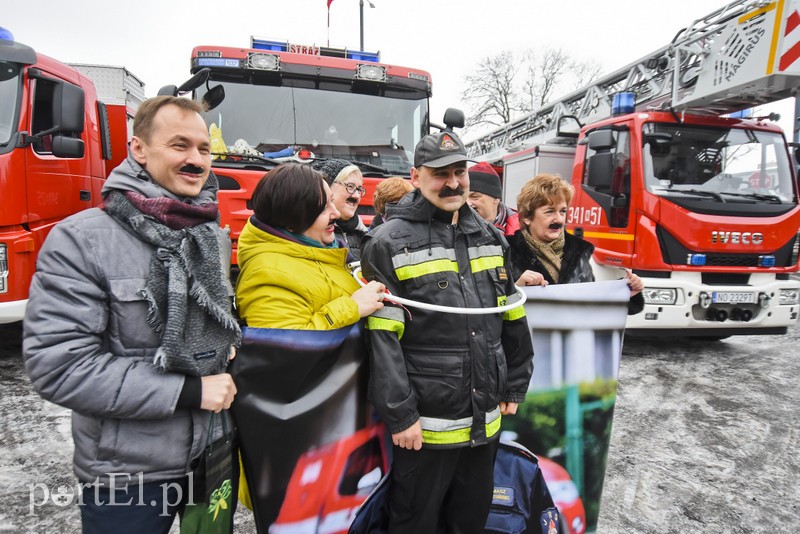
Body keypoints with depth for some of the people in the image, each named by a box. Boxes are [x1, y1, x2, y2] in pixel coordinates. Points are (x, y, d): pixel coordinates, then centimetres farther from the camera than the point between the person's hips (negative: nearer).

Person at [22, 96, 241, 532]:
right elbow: (57, 365, -20)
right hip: (127, 475, -5)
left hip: (216, 452, 6)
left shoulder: (216, 238, 4)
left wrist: (230, 351, -1)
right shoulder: (80, 239, -14)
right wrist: (188, 391, -21)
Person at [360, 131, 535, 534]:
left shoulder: (490, 239, 6)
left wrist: (514, 388, 12)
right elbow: (382, 339, -15)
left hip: (485, 420, 5)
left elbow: (512, 319, 11)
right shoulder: (389, 244, -12)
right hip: (427, 422, -5)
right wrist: (399, 415, -15)